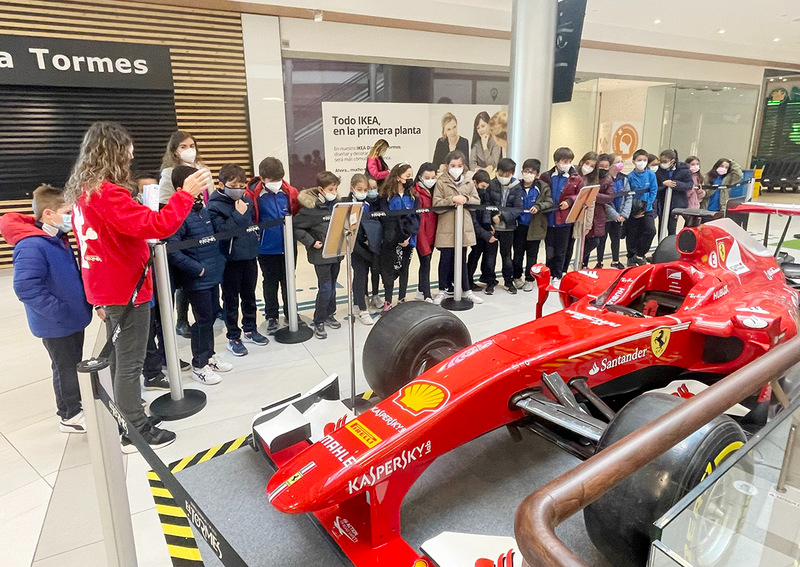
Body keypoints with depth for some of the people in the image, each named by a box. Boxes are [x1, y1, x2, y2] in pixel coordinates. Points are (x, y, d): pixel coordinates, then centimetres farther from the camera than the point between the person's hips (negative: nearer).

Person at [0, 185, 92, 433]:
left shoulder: (57, 240, 6)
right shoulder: (31, 246, -24)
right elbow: (26, 288, -30)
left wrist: (81, 302, 12)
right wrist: (60, 311, -27)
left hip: (73, 318, 9)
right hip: (56, 324, -8)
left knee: (74, 365, 20)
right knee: (66, 368, 6)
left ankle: (72, 404, 37)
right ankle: (70, 416, 22)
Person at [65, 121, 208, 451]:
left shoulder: (83, 193, 11)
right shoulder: (107, 193, -20)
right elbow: (154, 225, -32)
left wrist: (100, 299, 21)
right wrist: (186, 193, -25)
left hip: (106, 290, 10)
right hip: (126, 291, -10)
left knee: (119, 359, 20)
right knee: (130, 364, 0)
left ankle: (124, 416, 34)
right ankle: (136, 432, 12)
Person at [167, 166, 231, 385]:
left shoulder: (203, 209, 8)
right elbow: (172, 251, -23)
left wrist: (219, 261, 10)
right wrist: (197, 268, -19)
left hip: (213, 275, 8)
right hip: (196, 279, -7)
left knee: (211, 316, 16)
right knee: (203, 320, 1)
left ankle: (209, 356, 33)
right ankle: (199, 365, 17)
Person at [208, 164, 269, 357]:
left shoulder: (247, 200, 3)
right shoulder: (215, 206, -11)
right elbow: (220, 230, -20)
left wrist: (255, 239, 4)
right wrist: (238, 215, -20)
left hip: (250, 255, 5)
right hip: (230, 259, -5)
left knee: (249, 295, 18)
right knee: (231, 299, 8)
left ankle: (250, 330, 33)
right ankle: (233, 337, 19)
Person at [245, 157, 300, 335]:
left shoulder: (290, 192, -4)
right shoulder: (253, 195, -12)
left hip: (288, 246, 2)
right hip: (267, 249, -2)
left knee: (288, 281, 15)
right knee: (270, 283, 12)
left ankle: (290, 314, 31)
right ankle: (271, 317, 27)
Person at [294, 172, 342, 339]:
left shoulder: (337, 204, 3)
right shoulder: (311, 207, -15)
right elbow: (296, 227, -14)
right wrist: (311, 242, -18)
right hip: (321, 254, -6)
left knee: (332, 286, 16)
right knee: (325, 288, -5)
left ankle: (329, 314, 33)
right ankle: (319, 322, 9)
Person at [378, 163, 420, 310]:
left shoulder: (412, 196, 5)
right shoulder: (386, 197, -5)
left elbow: (415, 218, -3)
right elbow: (387, 220, -11)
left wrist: (408, 236, -15)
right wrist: (399, 238, -16)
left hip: (408, 240, 3)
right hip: (391, 241, -3)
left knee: (404, 269, 12)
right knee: (389, 270, 2)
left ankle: (402, 299, 24)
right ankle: (387, 302, 11)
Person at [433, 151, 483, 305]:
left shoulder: (469, 182, 9)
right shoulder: (441, 182, -2)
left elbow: (477, 202, 8)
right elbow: (436, 205, -9)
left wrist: (466, 199, -10)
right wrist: (452, 199, -19)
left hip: (464, 227, 3)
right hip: (446, 228, -3)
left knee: (462, 259, 13)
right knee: (445, 259, 5)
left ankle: (466, 290, 23)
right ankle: (443, 290, 19)